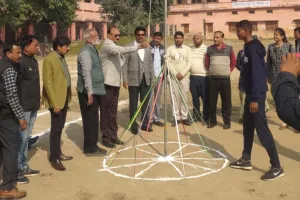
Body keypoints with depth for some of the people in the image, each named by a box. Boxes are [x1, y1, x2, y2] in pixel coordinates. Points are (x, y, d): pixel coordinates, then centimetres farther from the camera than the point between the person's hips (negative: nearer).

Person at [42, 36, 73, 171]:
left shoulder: (62, 58, 11)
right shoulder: (49, 60, -16)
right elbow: (47, 83, -18)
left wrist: (67, 97, 12)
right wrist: (54, 103, -20)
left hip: (64, 98, 8)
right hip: (56, 100, -8)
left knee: (60, 127, 16)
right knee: (56, 128, -2)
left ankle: (58, 153, 27)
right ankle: (54, 158, 7)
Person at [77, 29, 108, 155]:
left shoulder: (93, 50, 15)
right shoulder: (85, 52, -15)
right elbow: (86, 73, -22)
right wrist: (89, 92, -25)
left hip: (95, 91, 9)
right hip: (89, 92, -9)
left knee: (93, 120, 15)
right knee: (90, 120, -2)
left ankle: (92, 146, 26)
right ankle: (90, 148, 8)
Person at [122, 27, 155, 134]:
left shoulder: (148, 48, 11)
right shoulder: (129, 47, -3)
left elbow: (151, 64, 13)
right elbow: (125, 64, -4)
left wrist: (153, 78, 6)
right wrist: (125, 79, -10)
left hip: (146, 79, 4)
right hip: (133, 80, -4)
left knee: (145, 103, 9)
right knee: (133, 104, 4)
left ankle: (145, 123, 20)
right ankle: (133, 125, 13)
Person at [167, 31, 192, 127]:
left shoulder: (187, 49, 7)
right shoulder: (170, 49, 5)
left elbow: (189, 63, 0)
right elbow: (168, 63, -1)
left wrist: (182, 73, -10)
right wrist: (175, 74, -9)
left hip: (184, 76, 0)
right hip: (173, 76, 0)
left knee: (184, 97, 1)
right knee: (175, 97, -1)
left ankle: (184, 117, 8)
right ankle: (176, 117, 5)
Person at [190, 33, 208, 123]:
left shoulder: (207, 49, -4)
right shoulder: (190, 49, 12)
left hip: (204, 77, -5)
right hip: (193, 77, 5)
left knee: (205, 98, 0)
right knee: (195, 98, 11)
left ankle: (206, 118, 8)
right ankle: (196, 116, 21)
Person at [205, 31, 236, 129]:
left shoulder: (229, 48, 1)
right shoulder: (210, 49, 4)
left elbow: (233, 61, 11)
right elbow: (207, 62, 14)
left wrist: (229, 70, 7)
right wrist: (210, 71, 11)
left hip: (225, 78, -1)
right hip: (213, 78, 1)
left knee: (226, 101, 1)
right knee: (212, 101, 5)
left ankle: (227, 121, 10)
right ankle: (212, 121, 16)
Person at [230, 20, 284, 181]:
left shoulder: (253, 48, -16)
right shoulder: (249, 47, 14)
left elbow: (257, 74, -22)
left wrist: (255, 99, -24)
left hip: (256, 95, -10)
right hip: (251, 94, 10)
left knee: (262, 130, -8)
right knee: (248, 128, 15)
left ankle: (276, 167, -3)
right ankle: (245, 160, 26)